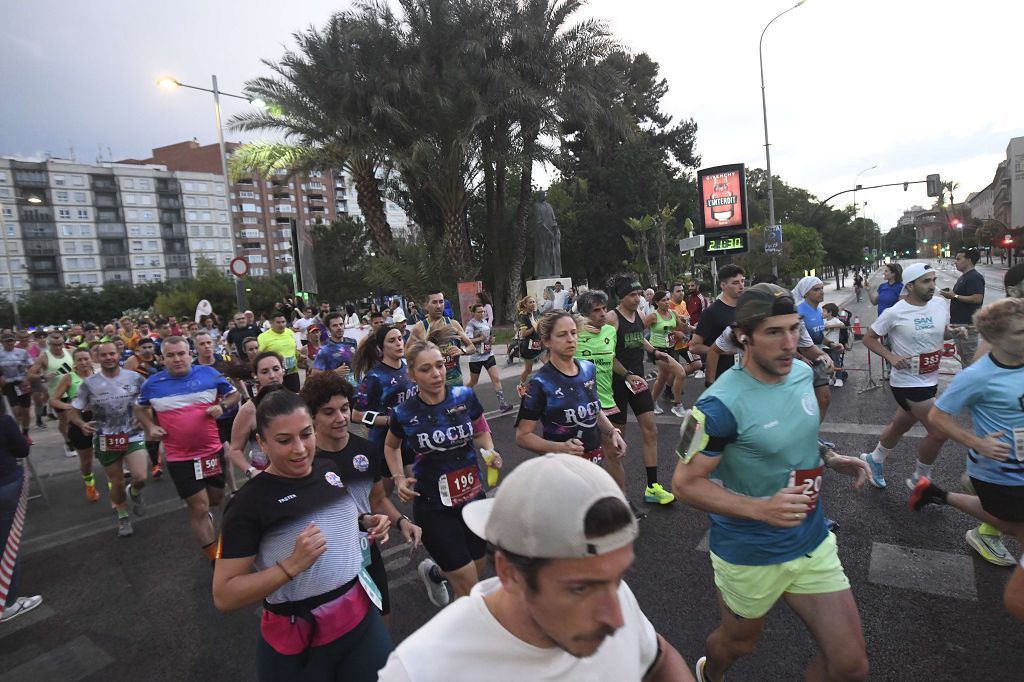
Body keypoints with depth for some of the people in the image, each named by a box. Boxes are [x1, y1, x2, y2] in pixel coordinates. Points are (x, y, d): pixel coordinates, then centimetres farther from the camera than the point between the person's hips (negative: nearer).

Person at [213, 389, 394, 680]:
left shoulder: (330, 467, -3)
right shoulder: (250, 503, -18)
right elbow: (224, 597, -16)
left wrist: (366, 522, -2)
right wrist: (293, 565, -27)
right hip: (298, 640, -4)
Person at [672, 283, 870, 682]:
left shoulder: (802, 373, -5)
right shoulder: (721, 404, -28)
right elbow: (685, 484, -22)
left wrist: (830, 458, -3)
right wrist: (761, 508, -32)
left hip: (813, 543, 5)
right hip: (749, 556, -5)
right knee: (740, 642, 21)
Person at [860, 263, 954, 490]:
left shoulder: (939, 304, 0)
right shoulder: (895, 313, -17)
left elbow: (945, 332, 15)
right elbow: (869, 338, -8)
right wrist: (891, 356, -20)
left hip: (929, 380, 7)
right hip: (908, 382, -7)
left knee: (900, 425, 22)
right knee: (940, 431, -7)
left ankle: (875, 459, 45)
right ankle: (920, 480, 15)